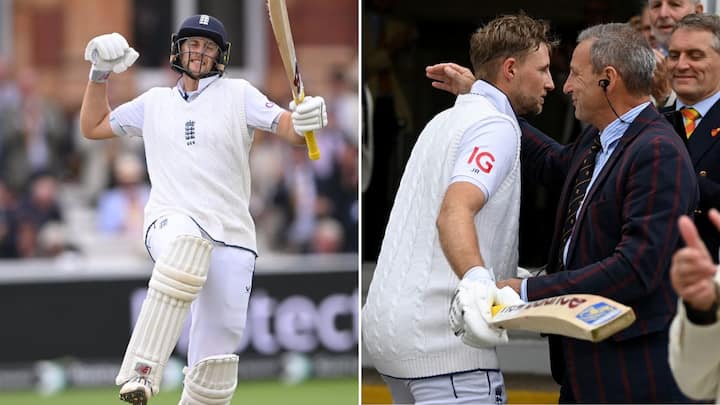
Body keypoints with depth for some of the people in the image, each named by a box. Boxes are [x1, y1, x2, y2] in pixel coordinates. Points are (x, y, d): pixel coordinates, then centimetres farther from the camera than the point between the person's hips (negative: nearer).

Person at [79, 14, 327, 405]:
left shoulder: (237, 94, 11)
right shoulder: (154, 102, 20)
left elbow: (289, 129, -3)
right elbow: (92, 126, 29)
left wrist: (306, 120, -26)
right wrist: (100, 74, 17)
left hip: (231, 237, 1)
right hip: (170, 223, -1)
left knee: (215, 364, -7)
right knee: (187, 243, -40)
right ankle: (140, 372, -45)